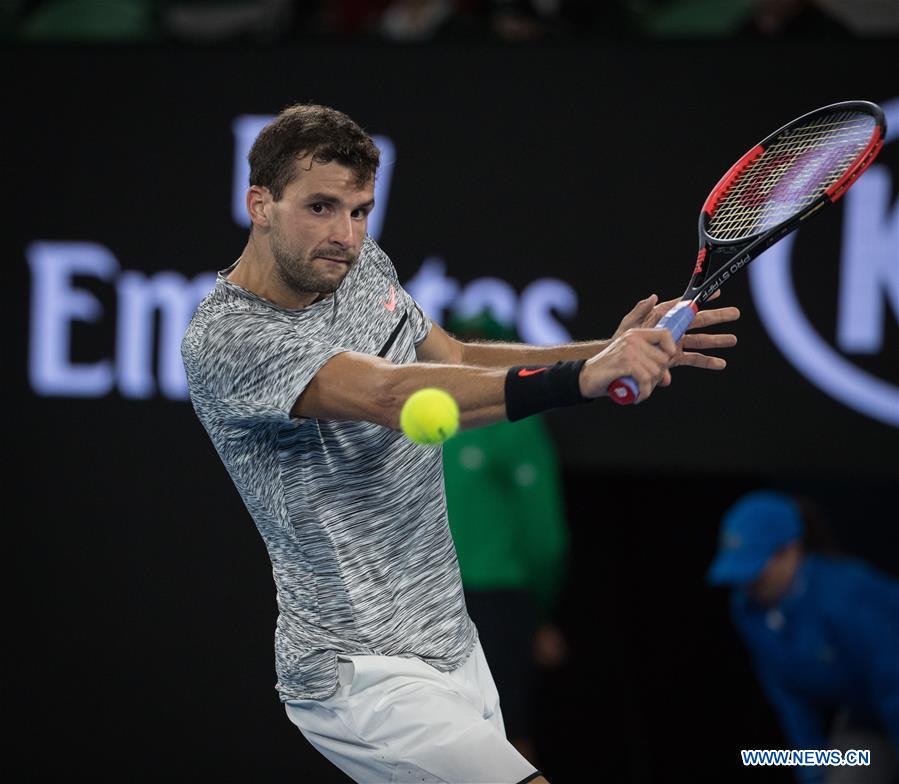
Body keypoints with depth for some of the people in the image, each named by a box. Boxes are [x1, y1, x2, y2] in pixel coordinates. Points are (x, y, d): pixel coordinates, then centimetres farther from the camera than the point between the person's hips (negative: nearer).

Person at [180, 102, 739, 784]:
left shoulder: (362, 266, 5)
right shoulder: (225, 339, -22)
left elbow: (458, 363, 18)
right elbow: (392, 397, -34)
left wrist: (609, 351, 2)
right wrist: (580, 379, -44)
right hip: (367, 677, -9)